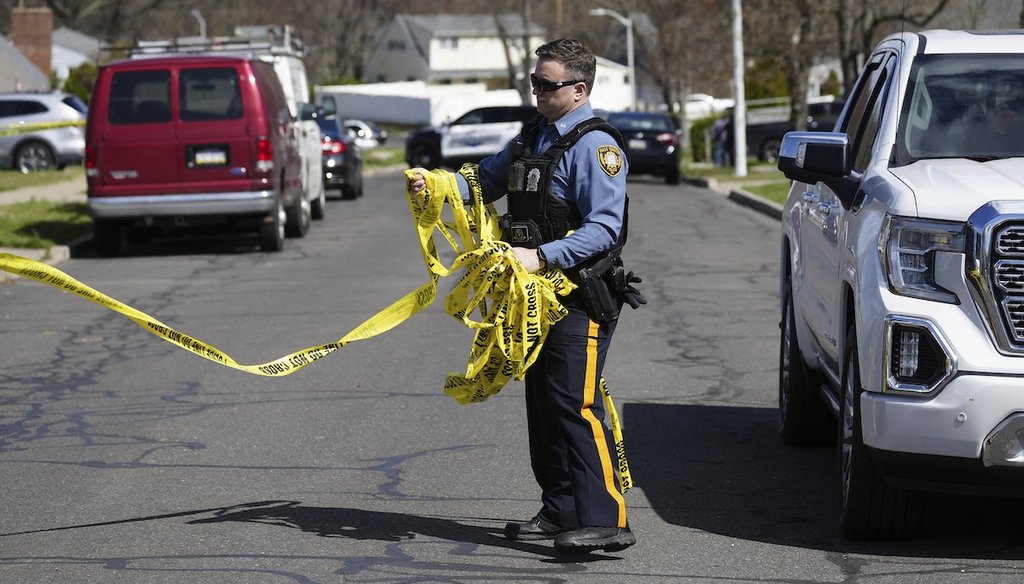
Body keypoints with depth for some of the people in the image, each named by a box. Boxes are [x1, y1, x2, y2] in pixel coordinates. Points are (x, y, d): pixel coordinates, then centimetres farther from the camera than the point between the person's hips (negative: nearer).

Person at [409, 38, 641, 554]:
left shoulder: (595, 146, -12)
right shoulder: (533, 137, 17)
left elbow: (604, 228, -19)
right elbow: (484, 182, 22)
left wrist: (542, 255, -27)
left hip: (582, 296, -9)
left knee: (576, 405, -16)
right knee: (543, 405, 11)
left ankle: (606, 520, -20)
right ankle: (560, 512, 19)